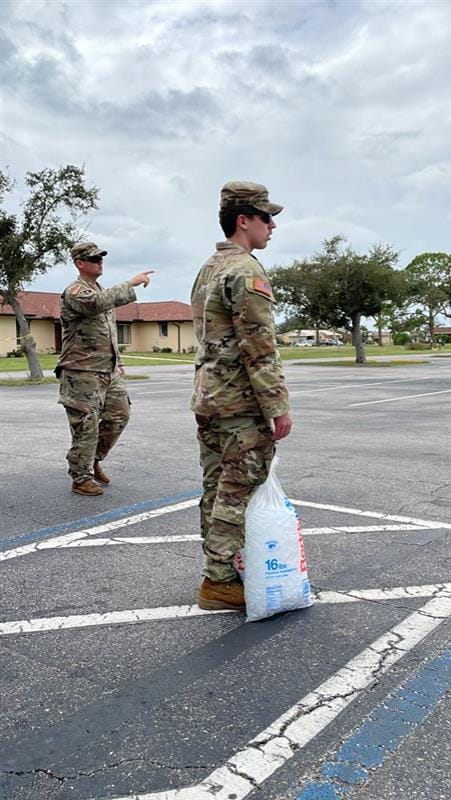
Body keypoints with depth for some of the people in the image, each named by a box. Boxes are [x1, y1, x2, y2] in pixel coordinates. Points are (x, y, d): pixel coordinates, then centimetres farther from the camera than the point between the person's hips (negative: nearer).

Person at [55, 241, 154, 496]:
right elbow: (100, 303, -33)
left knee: (119, 415, 10)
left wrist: (118, 361, 19)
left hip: (110, 371, 9)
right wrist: (132, 283, -32)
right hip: (83, 373, -8)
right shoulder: (75, 293, -10)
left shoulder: (101, 291, 18)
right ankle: (81, 478, 11)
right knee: (86, 427, -3)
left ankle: (94, 460, 28)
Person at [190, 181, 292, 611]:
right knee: (239, 493, -3)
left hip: (207, 396, 10)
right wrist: (279, 406, -18)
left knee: (216, 488, 14)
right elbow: (260, 347, -20)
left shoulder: (207, 269, 17)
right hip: (242, 402, -10)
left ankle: (220, 569, 24)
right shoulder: (246, 271, -14)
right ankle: (219, 581, 4)